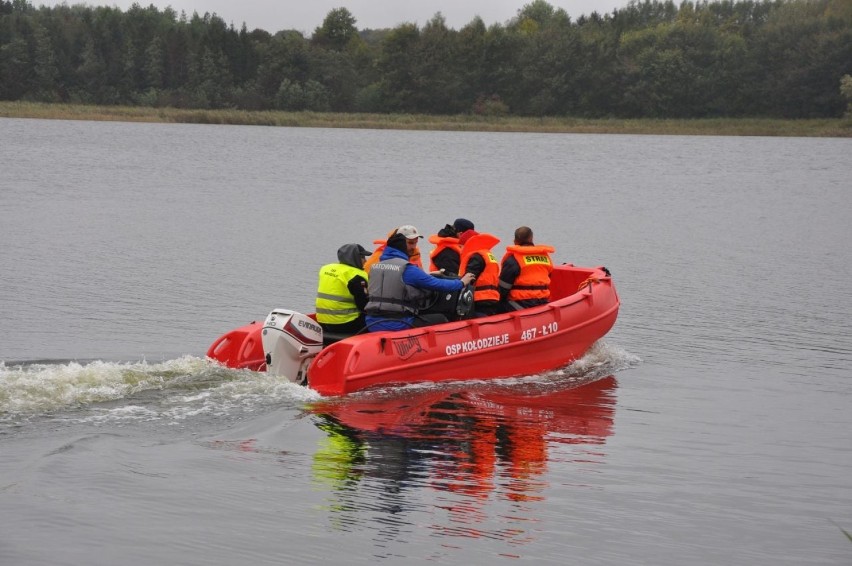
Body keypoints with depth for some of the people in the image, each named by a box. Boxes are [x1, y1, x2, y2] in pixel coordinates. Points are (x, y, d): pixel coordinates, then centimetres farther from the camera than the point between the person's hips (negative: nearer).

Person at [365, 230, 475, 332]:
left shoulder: (375, 266, 10)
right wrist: (461, 283, 14)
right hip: (397, 325, -7)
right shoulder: (407, 269, -10)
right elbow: (437, 284, -3)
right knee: (440, 319, 10)